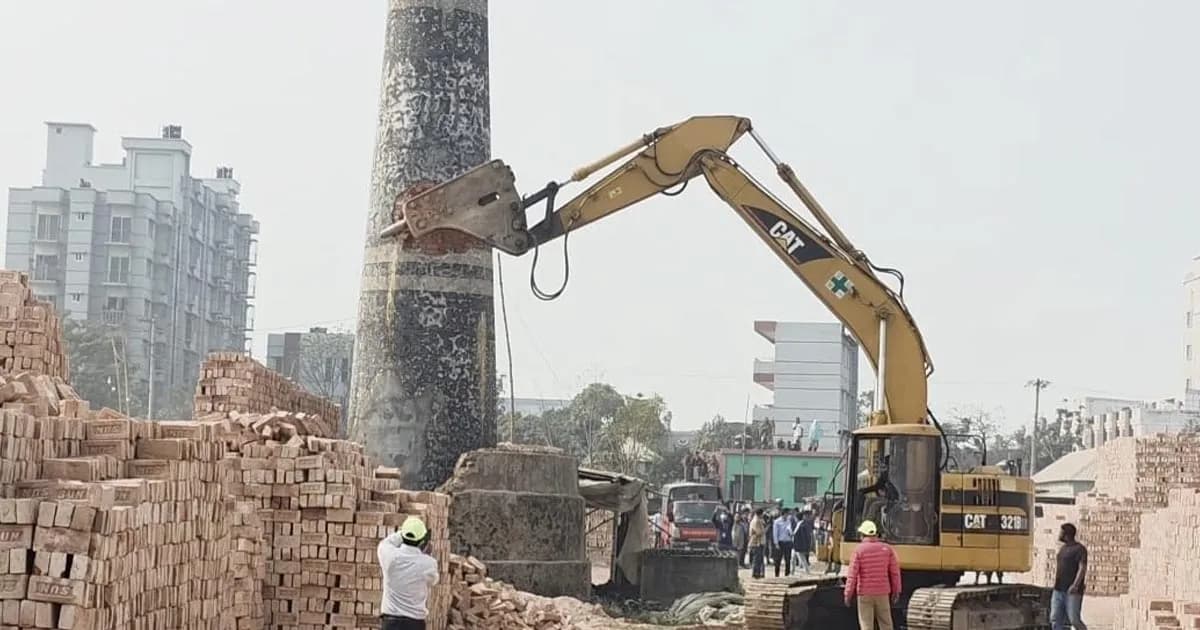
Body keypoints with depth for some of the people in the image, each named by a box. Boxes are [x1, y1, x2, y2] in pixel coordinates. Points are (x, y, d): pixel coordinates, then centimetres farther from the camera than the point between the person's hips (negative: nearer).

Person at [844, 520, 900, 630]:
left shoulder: (859, 550, -10)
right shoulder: (887, 548, -1)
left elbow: (852, 574, -11)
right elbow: (895, 572, 1)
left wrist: (848, 594, -4)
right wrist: (896, 591, 11)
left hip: (865, 593, -3)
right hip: (882, 592, 3)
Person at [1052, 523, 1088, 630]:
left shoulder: (1080, 549, -9)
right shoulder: (1062, 549, 17)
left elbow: (1082, 568, -20)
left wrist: (1075, 585, -32)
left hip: (1073, 592, -8)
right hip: (1058, 591, 8)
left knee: (1074, 620, -10)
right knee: (1055, 619, -2)